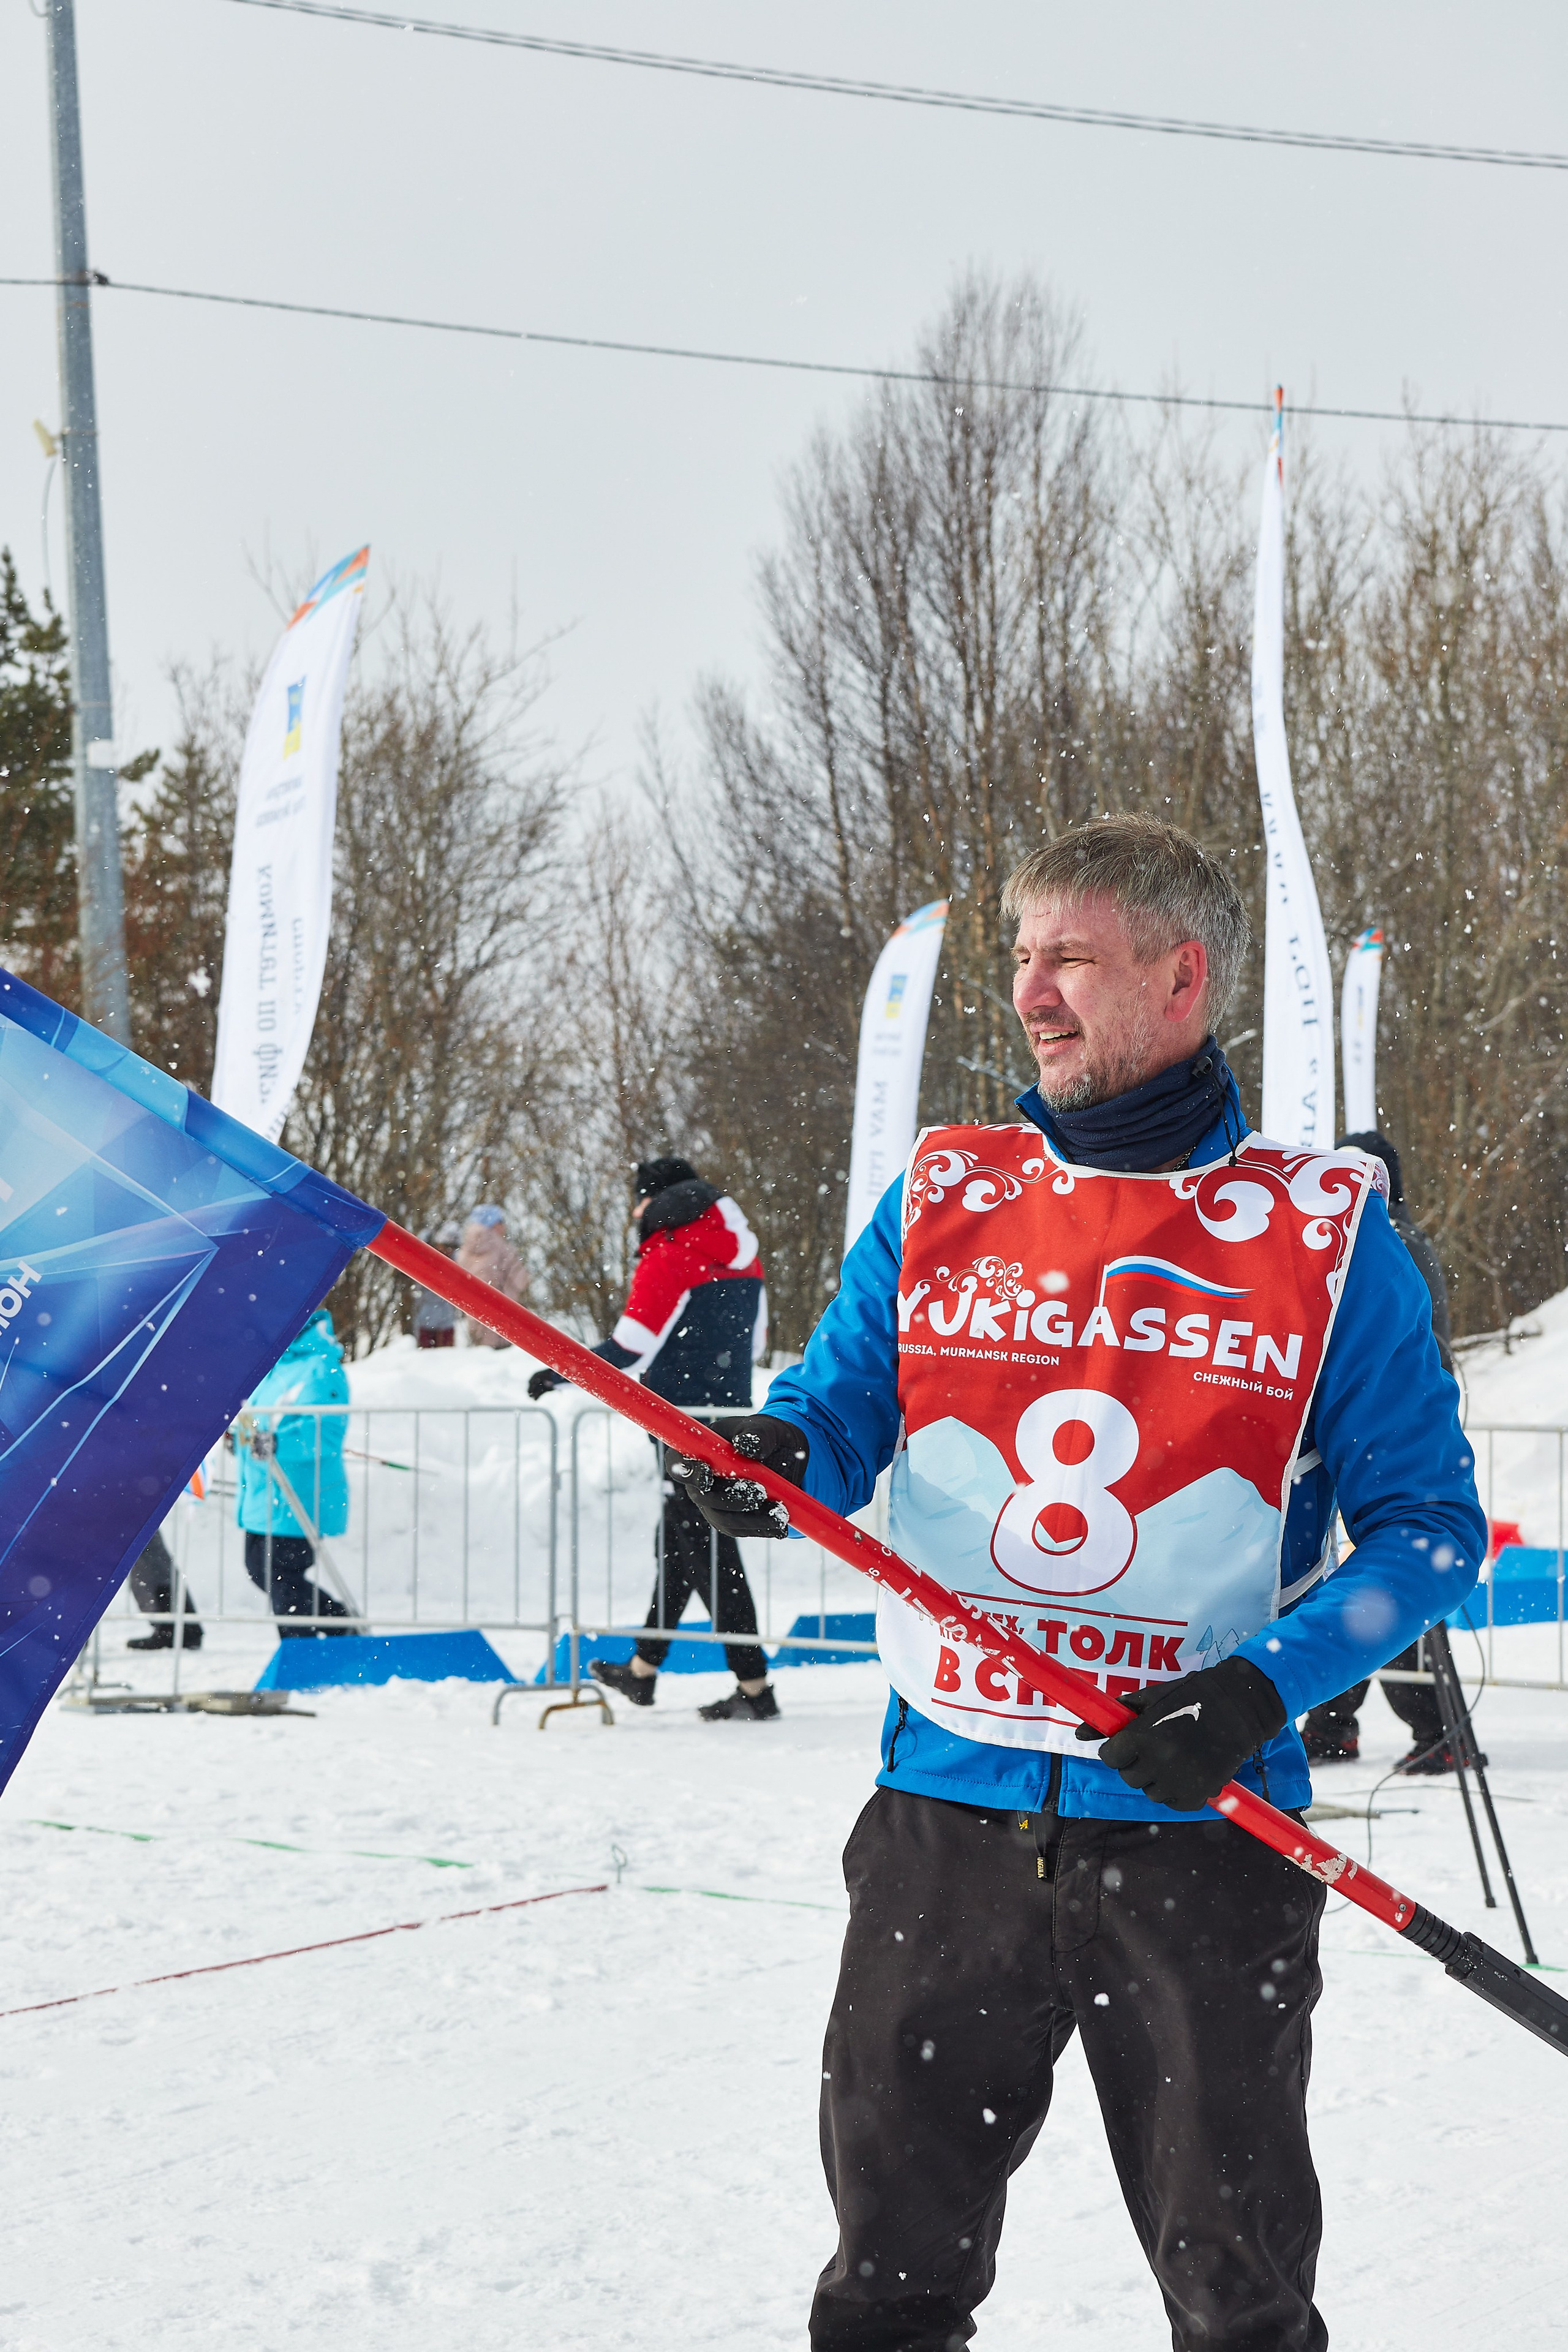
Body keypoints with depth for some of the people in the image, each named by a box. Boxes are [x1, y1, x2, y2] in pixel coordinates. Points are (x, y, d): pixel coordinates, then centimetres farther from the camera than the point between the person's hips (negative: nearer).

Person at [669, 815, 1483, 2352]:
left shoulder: (1327, 1237, 0)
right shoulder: (939, 1200, 9)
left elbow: (1425, 1526, 0)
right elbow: (835, 1423, 8)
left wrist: (1266, 1687, -15)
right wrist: (767, 1465, -16)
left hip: (1197, 1830, -2)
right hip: (948, 1821, 2)